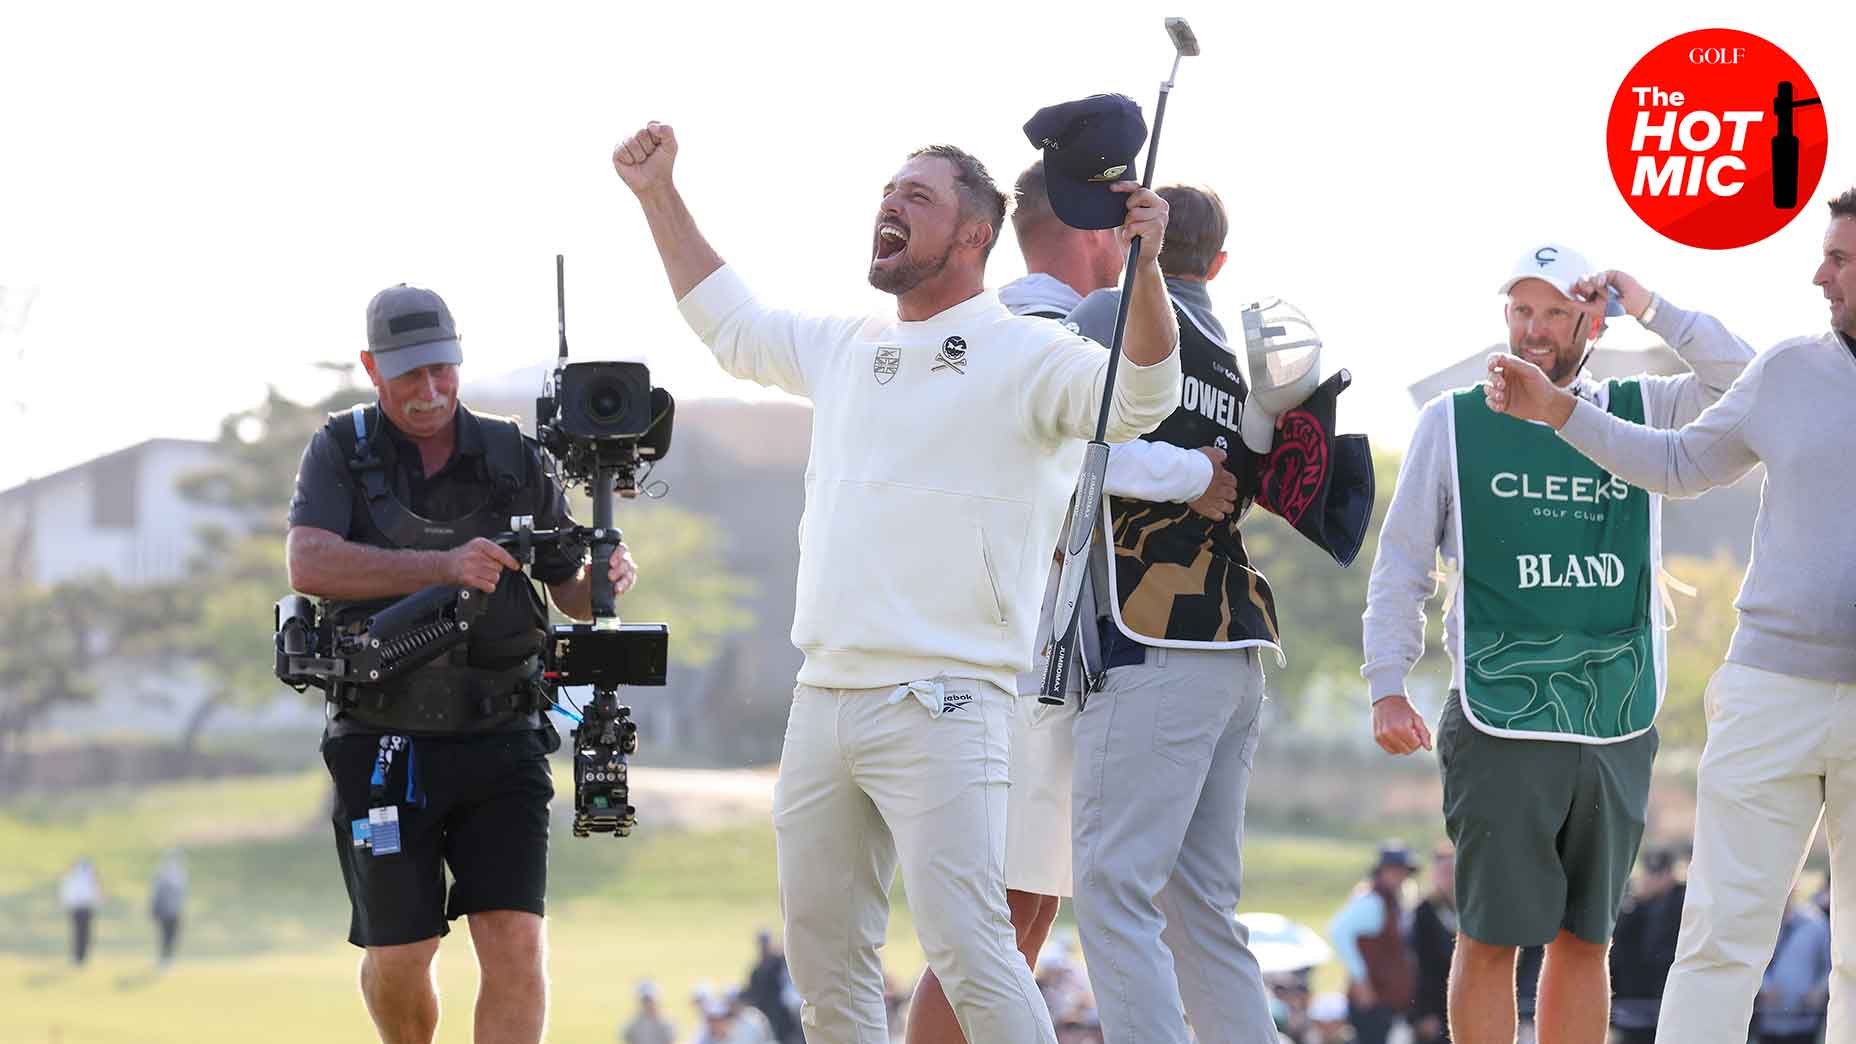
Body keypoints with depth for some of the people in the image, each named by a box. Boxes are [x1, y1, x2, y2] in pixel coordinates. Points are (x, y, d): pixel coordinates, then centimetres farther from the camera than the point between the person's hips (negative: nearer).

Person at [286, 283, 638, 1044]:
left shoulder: (515, 460, 5)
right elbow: (310, 565, -19)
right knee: (399, 958, 1)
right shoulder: (340, 453, 0)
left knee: (514, 944, -13)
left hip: (499, 744, 1)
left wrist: (605, 580, -14)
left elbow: (572, 596, 12)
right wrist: (445, 566, -30)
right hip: (382, 746, -1)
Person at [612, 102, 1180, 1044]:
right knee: (821, 951, 12)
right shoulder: (846, 350, 19)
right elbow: (731, 325, 36)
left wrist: (1143, 267, -36)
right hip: (821, 704, 8)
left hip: (940, 708, -8)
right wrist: (659, 198, 34)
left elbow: (1139, 399, -20)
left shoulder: (1026, 356, -3)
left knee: (966, 949, -18)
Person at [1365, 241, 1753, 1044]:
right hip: (1500, 728, -3)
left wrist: (1651, 312, -4)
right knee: (1491, 938, -4)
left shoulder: (1639, 413, 11)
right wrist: (1387, 686, -5)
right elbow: (1401, 564, 5)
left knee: (1584, 940, 6)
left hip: (1617, 730, 3)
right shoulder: (1453, 423, 5)